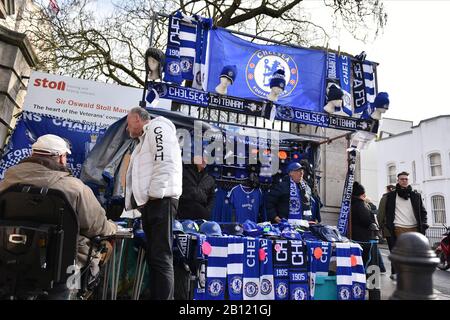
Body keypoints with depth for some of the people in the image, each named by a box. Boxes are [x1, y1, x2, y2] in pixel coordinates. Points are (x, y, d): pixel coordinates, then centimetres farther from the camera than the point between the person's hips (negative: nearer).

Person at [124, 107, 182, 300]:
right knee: (153, 257, 10)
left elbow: (165, 162, -15)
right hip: (149, 203, 10)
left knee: (161, 257, -11)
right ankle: (155, 296, 17)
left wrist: (154, 194, -18)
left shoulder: (157, 128, 1)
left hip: (160, 201, -10)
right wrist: (133, 203, 19)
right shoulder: (144, 140, 30)